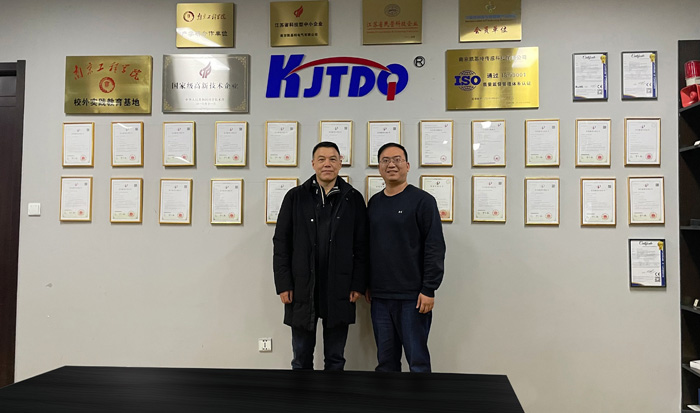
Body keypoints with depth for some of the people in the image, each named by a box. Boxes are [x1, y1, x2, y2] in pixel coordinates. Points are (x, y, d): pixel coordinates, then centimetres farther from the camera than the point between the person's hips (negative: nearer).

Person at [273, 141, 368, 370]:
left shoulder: (354, 198, 3)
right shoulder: (295, 197, 3)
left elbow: (361, 246, 2)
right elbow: (281, 243, 2)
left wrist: (358, 285, -3)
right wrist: (283, 285, -4)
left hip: (339, 291, 0)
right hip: (302, 289, 0)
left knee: (335, 359, 11)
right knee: (302, 358, 11)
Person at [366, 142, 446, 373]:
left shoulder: (422, 200, -5)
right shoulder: (374, 203, 12)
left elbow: (435, 247, -9)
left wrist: (429, 290, -13)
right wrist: (366, 285, 13)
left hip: (412, 297, -5)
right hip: (379, 297, 5)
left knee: (418, 361, 1)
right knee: (386, 361, 12)